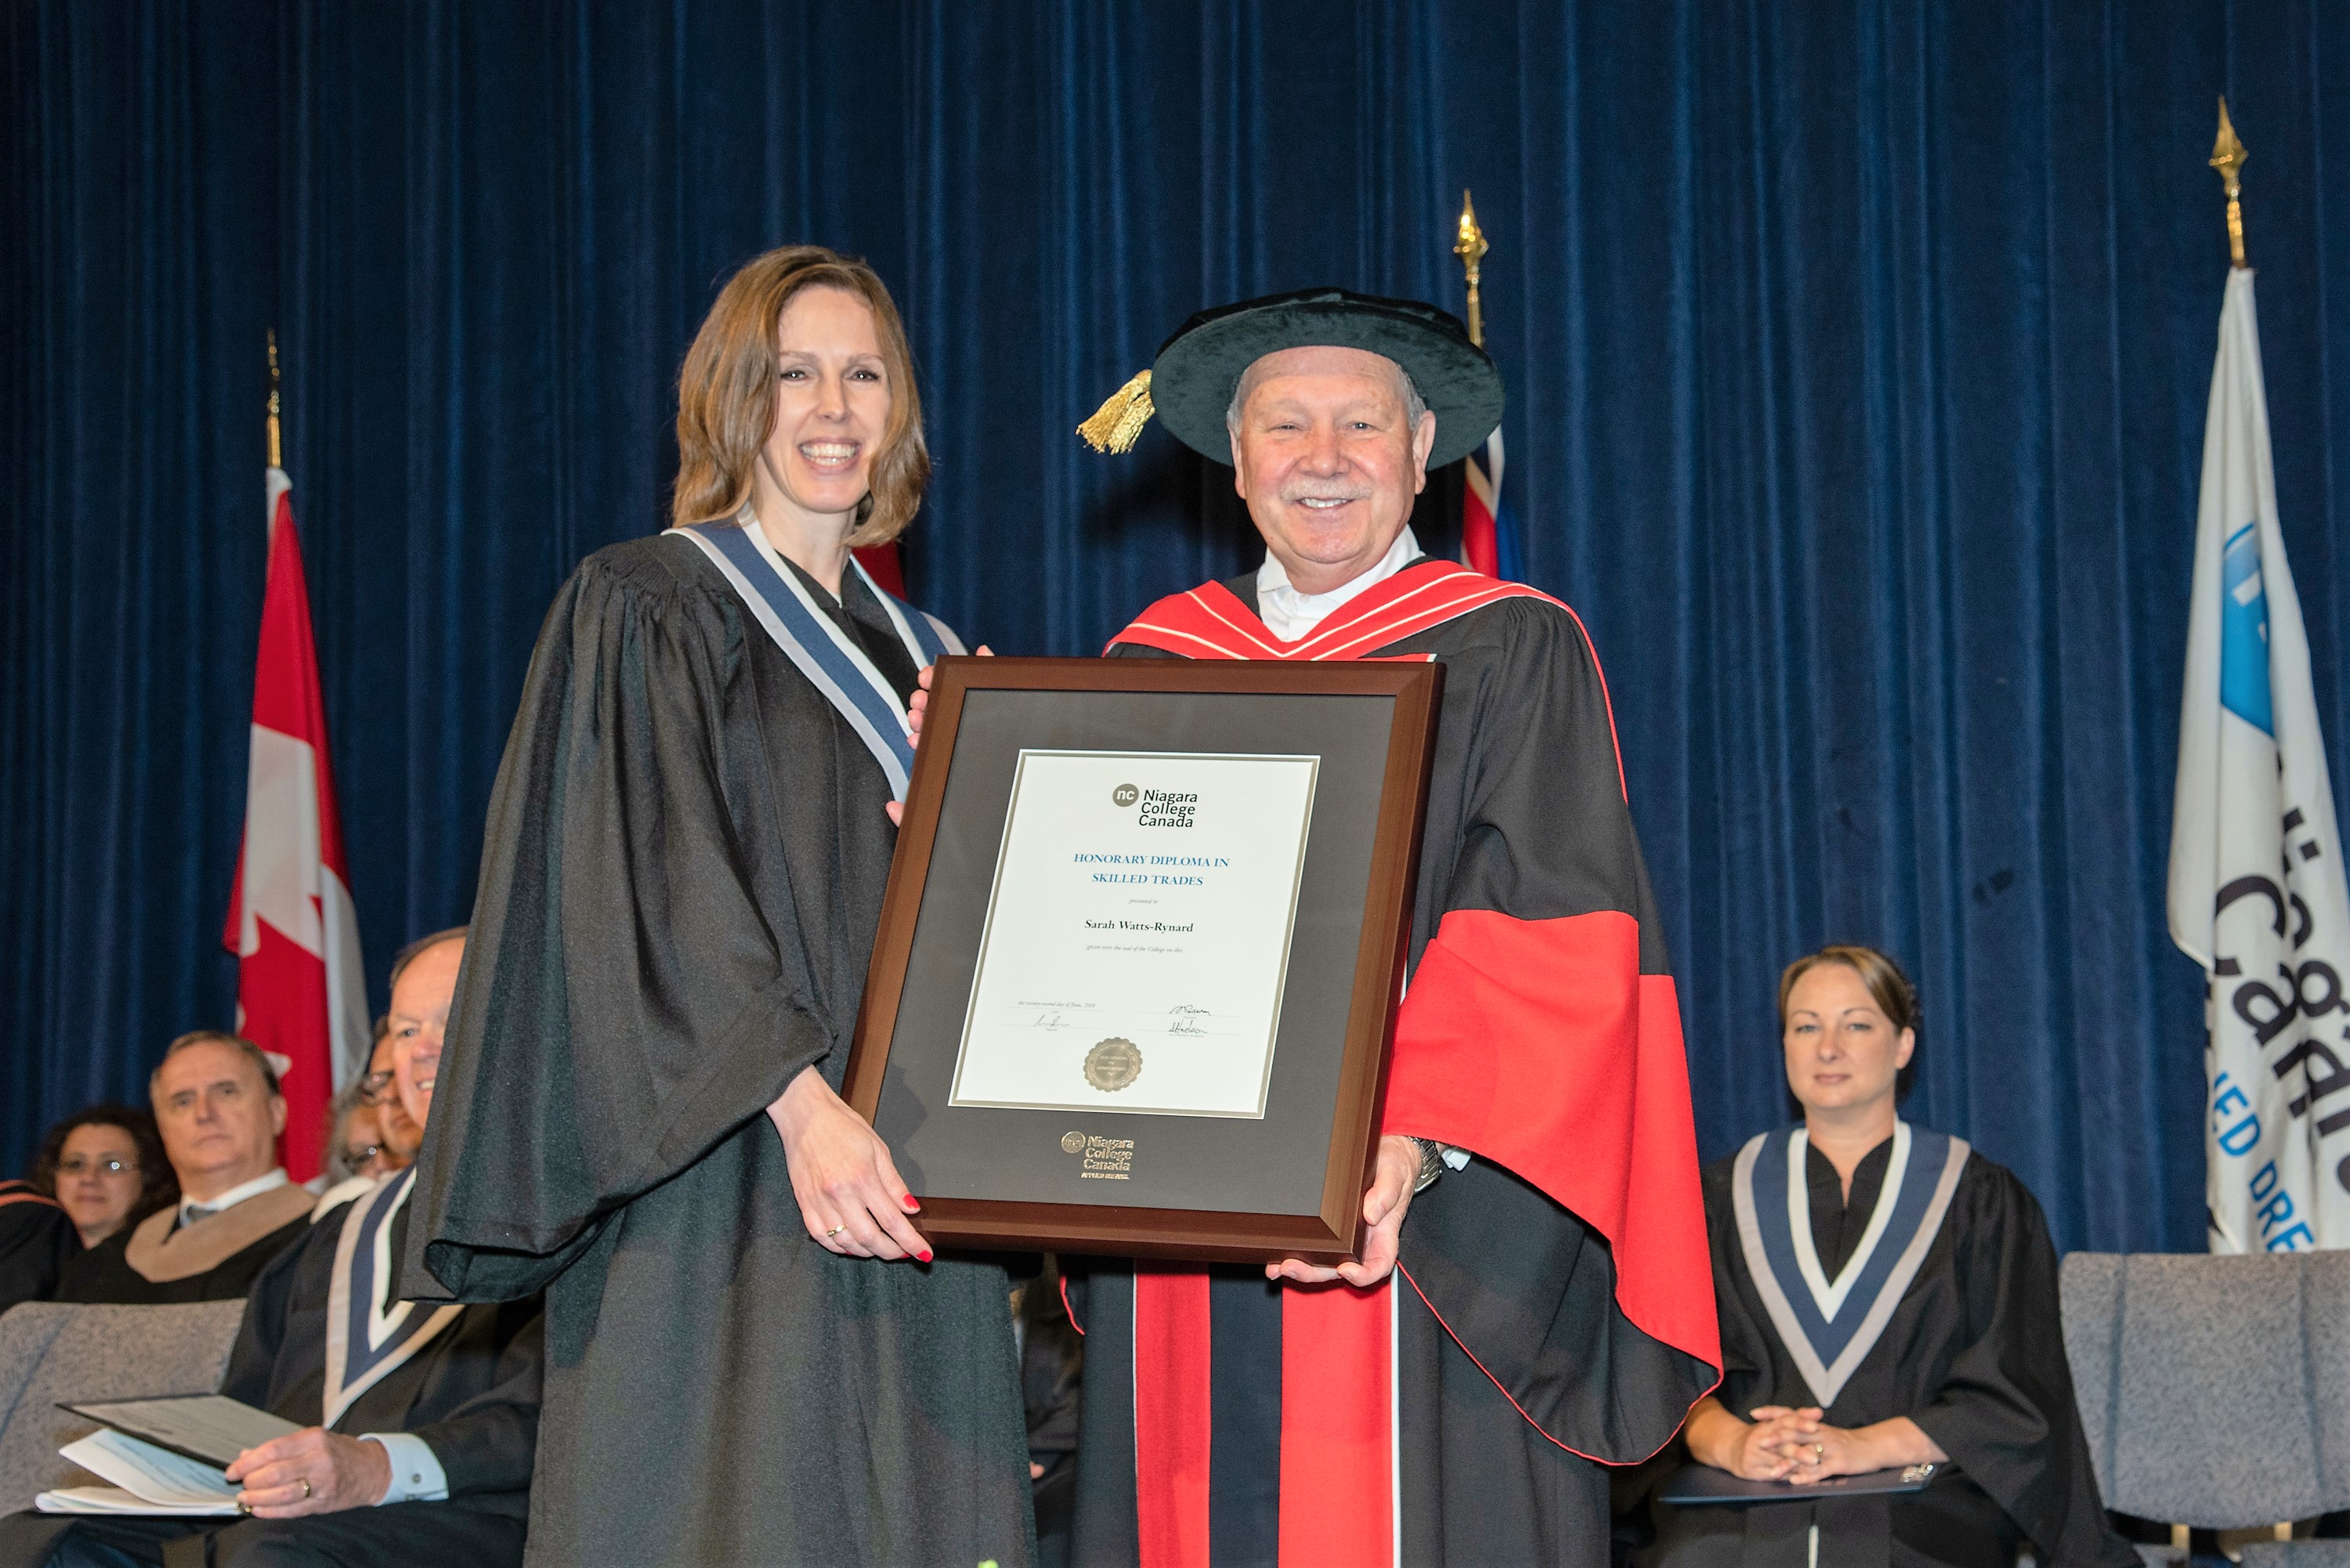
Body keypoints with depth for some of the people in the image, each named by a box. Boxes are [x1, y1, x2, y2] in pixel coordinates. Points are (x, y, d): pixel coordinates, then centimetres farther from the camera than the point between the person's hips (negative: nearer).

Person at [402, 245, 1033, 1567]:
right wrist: (800, 1101, -24)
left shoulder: (926, 661, 19)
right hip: (727, 1203, -6)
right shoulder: (646, 609, 0)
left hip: (909, 1209, 6)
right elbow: (658, 896, -12)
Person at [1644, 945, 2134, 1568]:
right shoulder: (1723, 1195, 18)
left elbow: (2010, 1396, 3)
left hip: (1920, 1505, -1)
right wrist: (1731, 1443, -16)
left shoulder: (1983, 1200, 13)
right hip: (1738, 1510, 2)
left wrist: (1866, 1446, -13)